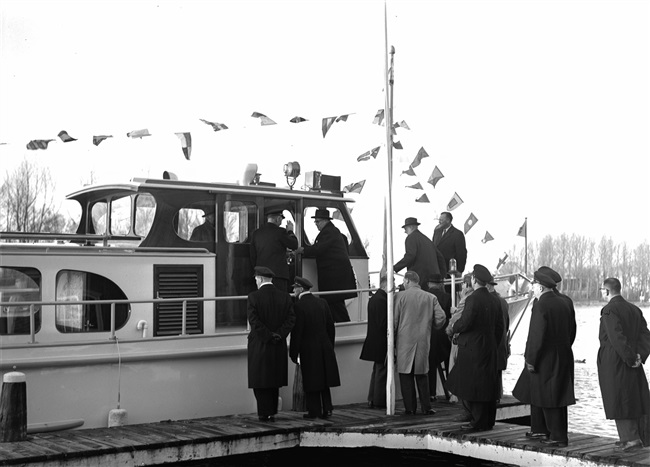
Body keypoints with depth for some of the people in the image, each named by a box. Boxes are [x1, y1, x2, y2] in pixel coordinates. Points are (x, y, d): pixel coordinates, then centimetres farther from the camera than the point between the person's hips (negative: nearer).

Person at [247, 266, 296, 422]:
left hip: (259, 345, -4)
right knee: (274, 381, 15)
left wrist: (269, 336, -11)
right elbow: (291, 319, -5)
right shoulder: (285, 296, 2)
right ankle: (272, 413, 18)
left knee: (260, 381, 5)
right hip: (279, 346, 4)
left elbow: (254, 321, -17)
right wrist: (278, 334, -7)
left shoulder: (254, 297, -10)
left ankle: (265, 413, 4)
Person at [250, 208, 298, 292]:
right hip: (278, 274, -5)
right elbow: (294, 245, 5)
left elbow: (252, 256, 13)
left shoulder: (256, 233, 11)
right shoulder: (280, 232, -6)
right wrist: (290, 231, 18)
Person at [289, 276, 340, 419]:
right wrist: (330, 345, 18)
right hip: (325, 347, 5)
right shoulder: (322, 302, 4)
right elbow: (330, 325, 9)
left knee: (311, 381, 4)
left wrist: (293, 353, -7)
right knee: (324, 380, 14)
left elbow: (297, 331, -14)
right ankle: (327, 409, 13)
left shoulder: (299, 306, -14)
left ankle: (314, 410, 8)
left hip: (308, 350, -5)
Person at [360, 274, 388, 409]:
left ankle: (372, 400, 22)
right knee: (382, 371, -1)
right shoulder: (382, 300, -20)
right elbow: (384, 324, -23)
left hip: (374, 341, 10)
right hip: (382, 342, -10)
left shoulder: (373, 298, 12)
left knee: (377, 370, 17)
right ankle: (379, 401, 5)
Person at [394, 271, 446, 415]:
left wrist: (392, 342, 4)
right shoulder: (431, 297, 4)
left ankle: (410, 407, 4)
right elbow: (441, 318, -1)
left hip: (405, 340, -3)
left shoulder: (400, 296, -5)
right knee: (422, 375, 12)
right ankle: (426, 407, 11)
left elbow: (394, 320, -5)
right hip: (424, 341, 3)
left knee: (406, 375, 4)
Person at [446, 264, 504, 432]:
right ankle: (488, 421, 19)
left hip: (472, 350, -8)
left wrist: (454, 327, 1)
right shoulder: (493, 300, 8)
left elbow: (465, 323, -20)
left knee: (471, 385, -2)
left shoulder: (473, 299, -16)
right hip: (489, 349, 8)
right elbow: (500, 326, 13)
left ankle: (477, 422, -1)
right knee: (488, 385, 12)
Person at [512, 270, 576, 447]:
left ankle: (558, 437, 6)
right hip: (563, 358, 8)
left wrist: (530, 359, -13)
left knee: (549, 399, 1)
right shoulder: (564, 303, 8)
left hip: (545, 359, -8)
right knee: (537, 393, 19)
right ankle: (540, 430, 27)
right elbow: (572, 331, 13)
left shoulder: (540, 305, -17)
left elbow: (536, 335, -20)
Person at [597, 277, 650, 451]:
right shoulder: (634, 309, 10)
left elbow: (617, 337, -23)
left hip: (613, 363, -7)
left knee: (619, 400, 0)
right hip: (632, 365, 8)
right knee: (634, 399, 14)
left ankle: (631, 438, -1)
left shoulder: (609, 310, -14)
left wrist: (630, 358, -16)